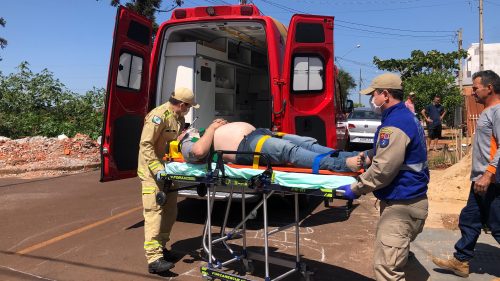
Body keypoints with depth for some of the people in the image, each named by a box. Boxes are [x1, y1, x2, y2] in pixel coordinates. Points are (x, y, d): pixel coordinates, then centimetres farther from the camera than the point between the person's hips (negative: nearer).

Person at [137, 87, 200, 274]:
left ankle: (160, 246, 27)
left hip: (169, 171, 9)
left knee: (170, 211, 13)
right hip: (153, 172, -9)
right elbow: (145, 145, -22)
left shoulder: (178, 118, 10)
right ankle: (154, 259, -13)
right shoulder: (159, 116, -19)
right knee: (154, 211, -12)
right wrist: (157, 169, -29)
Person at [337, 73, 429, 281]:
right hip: (406, 200, 11)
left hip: (400, 206, -11)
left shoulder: (394, 124, -21)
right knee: (393, 263, 24)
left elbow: (383, 169, -24)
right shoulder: (406, 117, 14)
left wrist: (355, 189, -13)